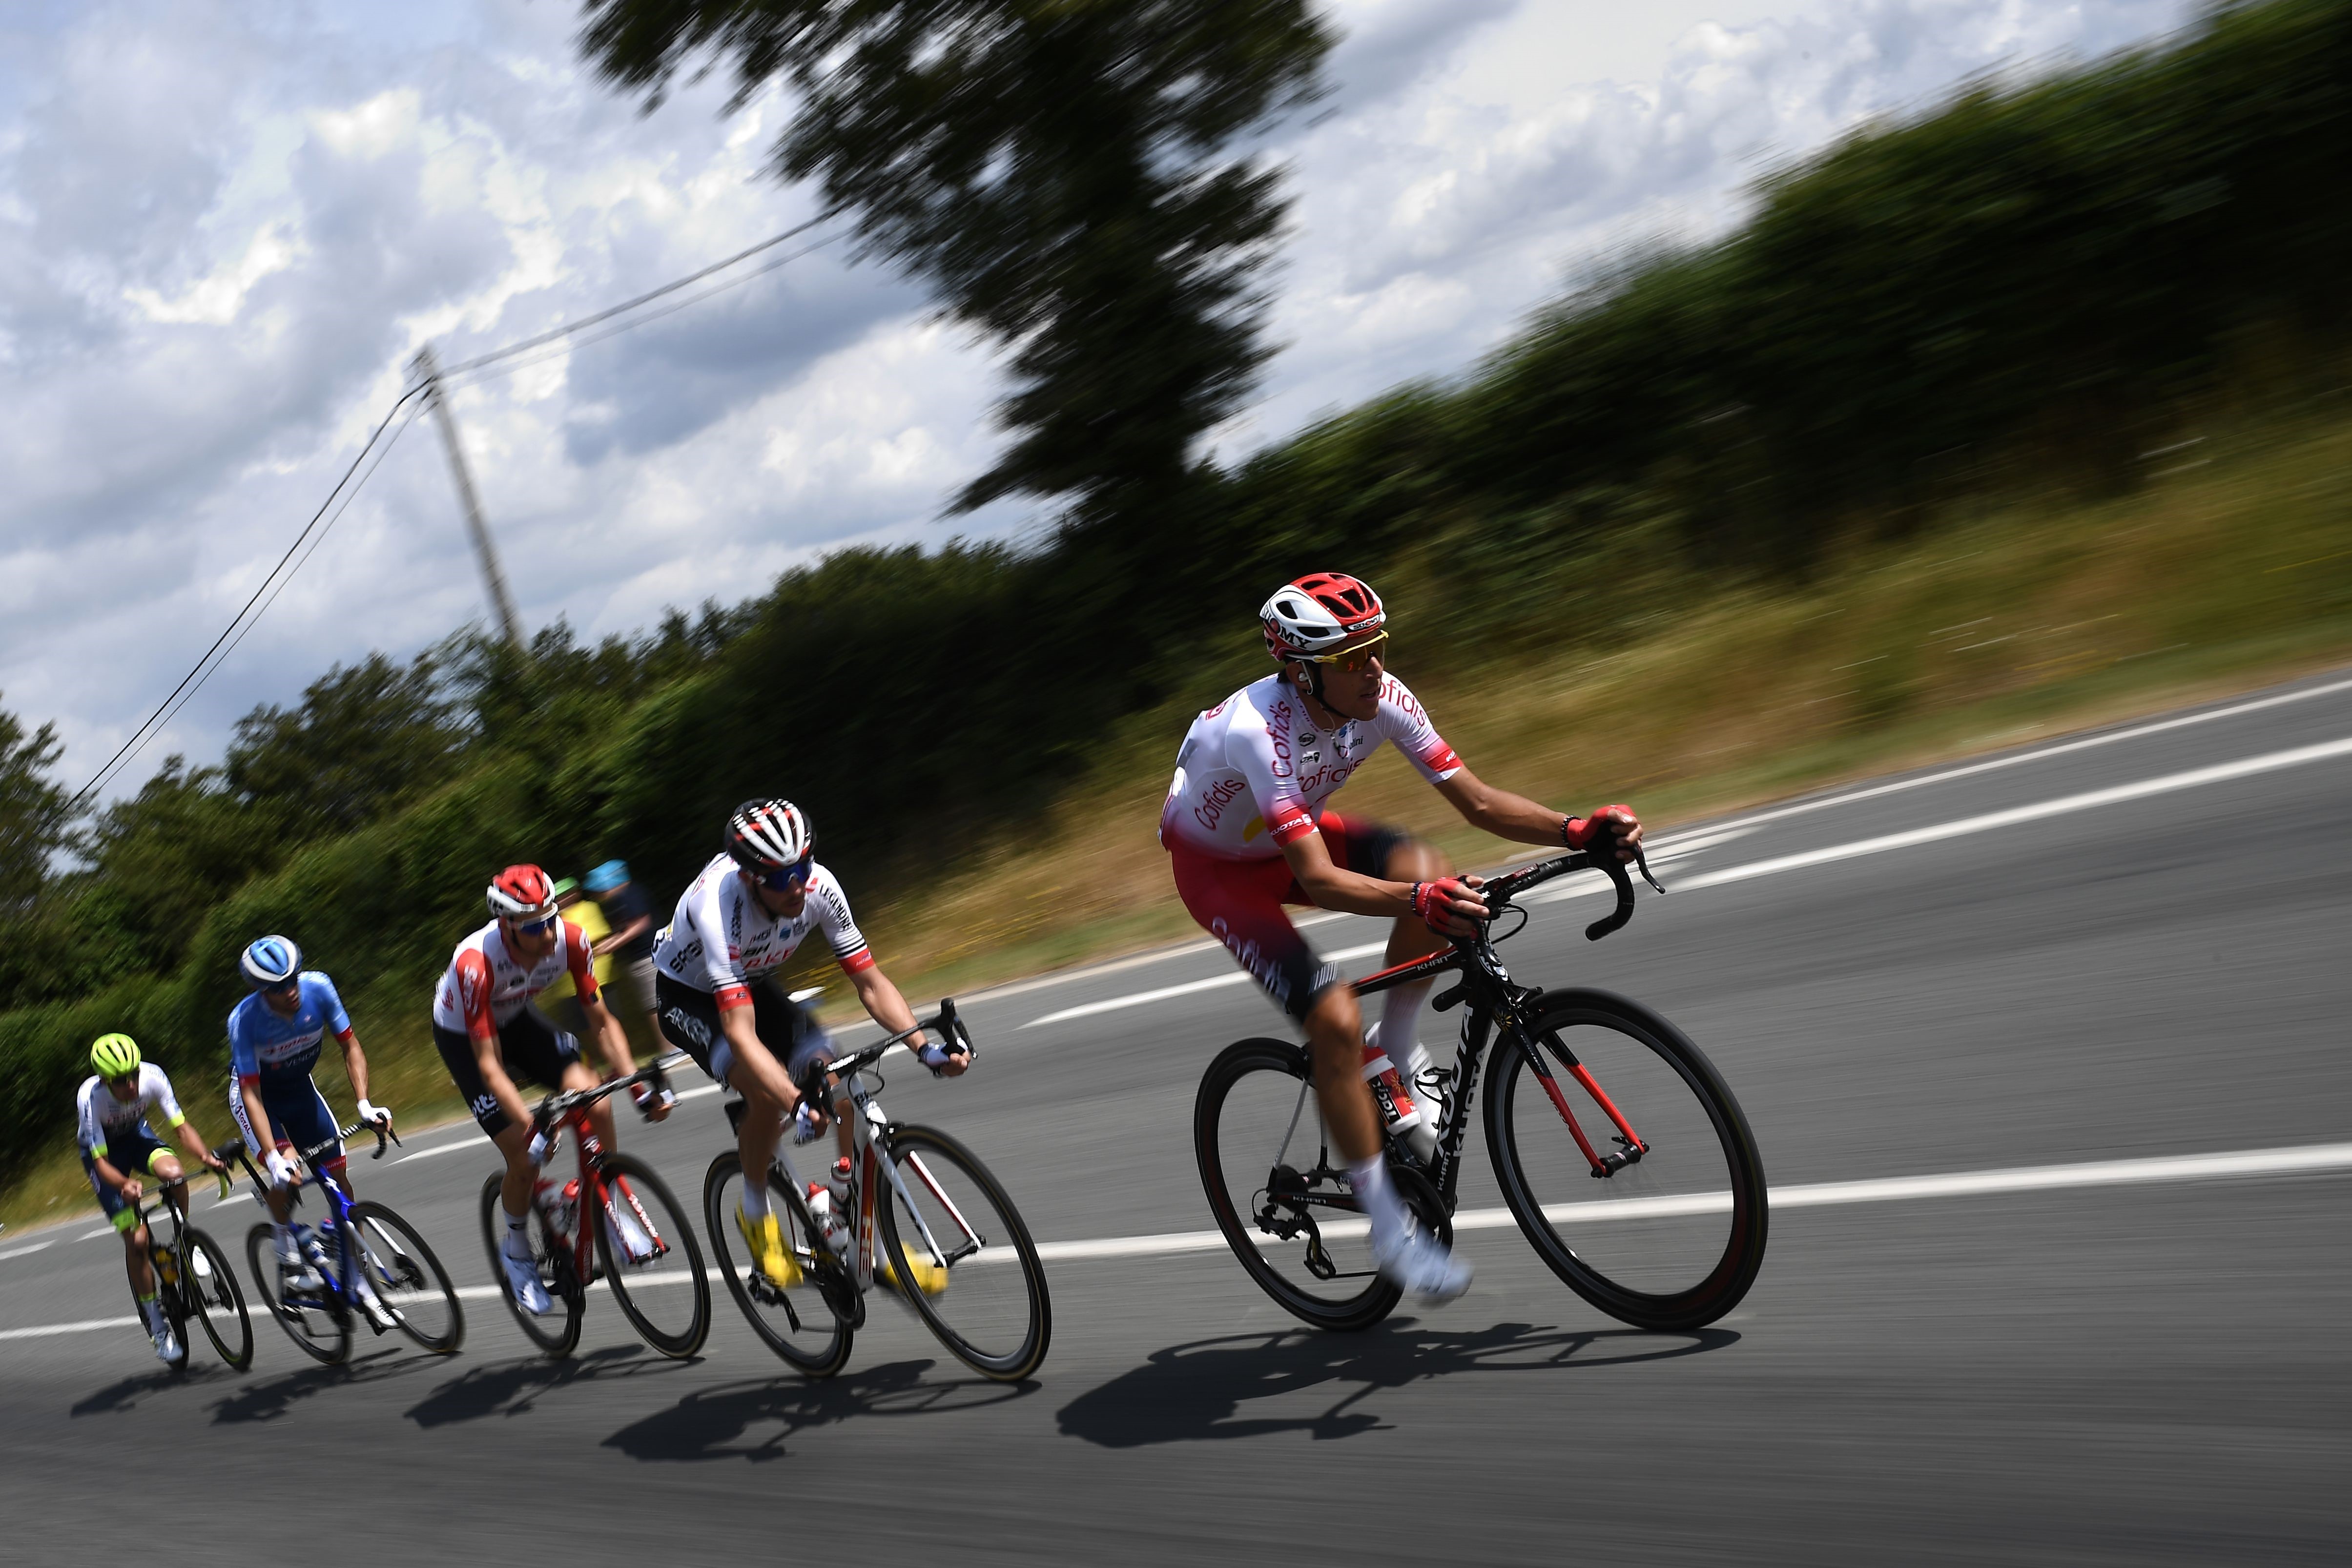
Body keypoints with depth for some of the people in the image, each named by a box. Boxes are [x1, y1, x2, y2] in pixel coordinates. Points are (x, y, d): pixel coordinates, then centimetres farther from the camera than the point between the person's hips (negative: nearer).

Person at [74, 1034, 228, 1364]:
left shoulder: (152, 1077, -29)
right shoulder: (90, 1097, -35)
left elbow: (181, 1127, -25)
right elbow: (101, 1162, -32)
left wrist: (205, 1157, -44)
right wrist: (125, 1184, -53)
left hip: (137, 1135, 2)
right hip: (102, 1151, -2)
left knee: (172, 1172, -34)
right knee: (136, 1238, -12)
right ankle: (156, 1324, 1)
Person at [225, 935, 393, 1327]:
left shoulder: (318, 988, -26)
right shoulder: (245, 1020, -33)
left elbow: (350, 1047, -15)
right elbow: (251, 1094, -34)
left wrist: (365, 1103, -29)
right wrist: (276, 1158, -43)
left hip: (300, 1088, 4)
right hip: (257, 1094, -3)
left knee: (339, 1175, -3)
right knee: (285, 1169, -29)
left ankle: (359, 1282, 6)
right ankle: (290, 1260, -7)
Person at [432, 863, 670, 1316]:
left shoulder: (569, 939, -28)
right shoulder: (476, 962, -39)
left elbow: (601, 1022, -17)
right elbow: (490, 1065, -37)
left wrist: (639, 1085, -26)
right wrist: (531, 1128, -47)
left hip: (516, 1018, 4)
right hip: (463, 1036, -4)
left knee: (595, 1104, -20)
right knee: (524, 1158, -11)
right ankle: (517, 1252, 16)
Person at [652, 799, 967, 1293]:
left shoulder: (819, 888, -27)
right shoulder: (718, 906, -40)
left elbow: (871, 982, -19)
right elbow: (741, 1033, -45)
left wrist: (925, 1047, -33)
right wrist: (798, 1104, -56)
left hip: (753, 984, 5)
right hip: (688, 996, -4)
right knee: (767, 1092, -29)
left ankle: (856, 1227, 0)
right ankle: (756, 1214, -3)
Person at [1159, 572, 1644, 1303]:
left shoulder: (1381, 697, -19)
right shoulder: (1259, 730, -38)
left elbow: (1477, 802, -17)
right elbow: (1320, 881, -44)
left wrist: (1578, 829, -32)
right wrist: (1419, 900, -60)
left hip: (1291, 831, 6)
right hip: (1217, 865, -6)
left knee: (1428, 873, -23)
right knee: (1336, 1020, -23)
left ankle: (1394, 1053, 0)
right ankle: (1390, 1229, -8)